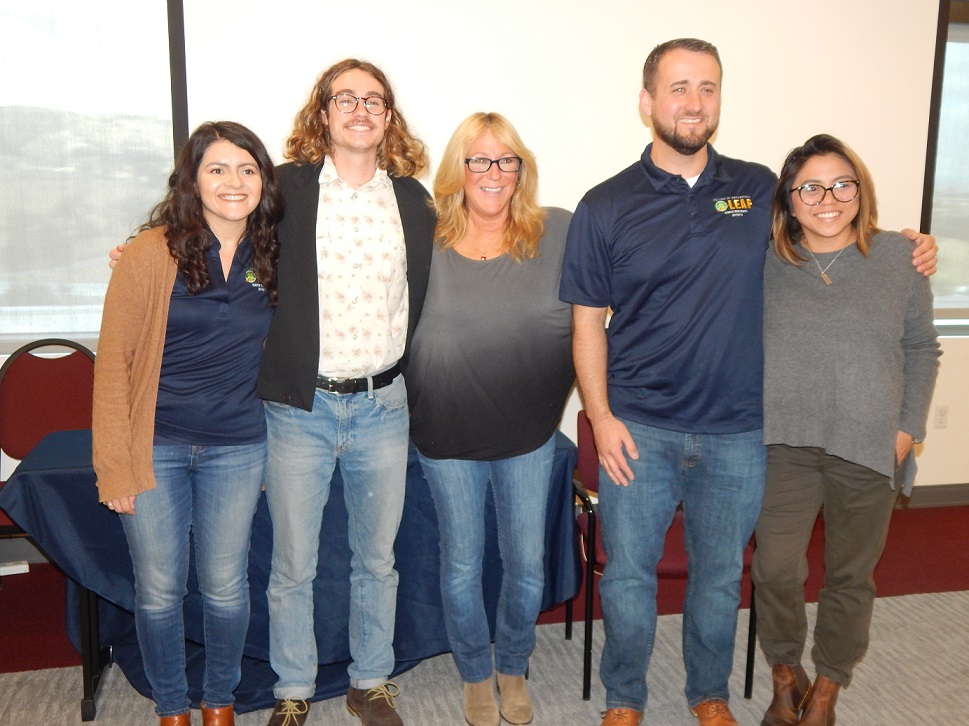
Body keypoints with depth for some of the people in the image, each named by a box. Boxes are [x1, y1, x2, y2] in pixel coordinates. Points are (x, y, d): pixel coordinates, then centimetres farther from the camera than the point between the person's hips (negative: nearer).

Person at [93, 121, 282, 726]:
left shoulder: (271, 257, 2)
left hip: (238, 449, 2)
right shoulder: (155, 252, -9)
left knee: (226, 587, 11)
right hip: (156, 446, -2)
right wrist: (114, 466, -11)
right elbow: (113, 361, -8)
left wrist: (276, 444, 6)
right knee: (159, 589, 9)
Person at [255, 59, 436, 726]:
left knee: (378, 559, 14)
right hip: (300, 406, -2)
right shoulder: (287, 188, -1)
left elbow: (425, 299, 13)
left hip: (384, 407, 2)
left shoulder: (413, 199, 7)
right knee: (293, 565, 8)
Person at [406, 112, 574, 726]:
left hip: (529, 433, 0)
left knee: (528, 566, 12)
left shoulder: (560, 233, -7)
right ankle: (476, 676, 38)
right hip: (448, 434, 0)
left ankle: (514, 669, 39)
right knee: (463, 566, 13)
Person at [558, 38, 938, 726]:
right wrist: (601, 417, -9)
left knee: (721, 575, 16)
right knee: (628, 574, 9)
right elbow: (589, 322, -1)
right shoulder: (605, 206, -3)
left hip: (737, 433, 2)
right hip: (639, 430, -1)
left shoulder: (759, 188, 3)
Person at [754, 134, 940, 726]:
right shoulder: (767, 264, 0)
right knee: (776, 568, 2)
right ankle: (786, 675, 29)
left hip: (869, 449, 0)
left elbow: (922, 348, 6)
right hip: (784, 444, 0)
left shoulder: (899, 257, 0)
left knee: (851, 576, 13)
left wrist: (909, 427, -1)